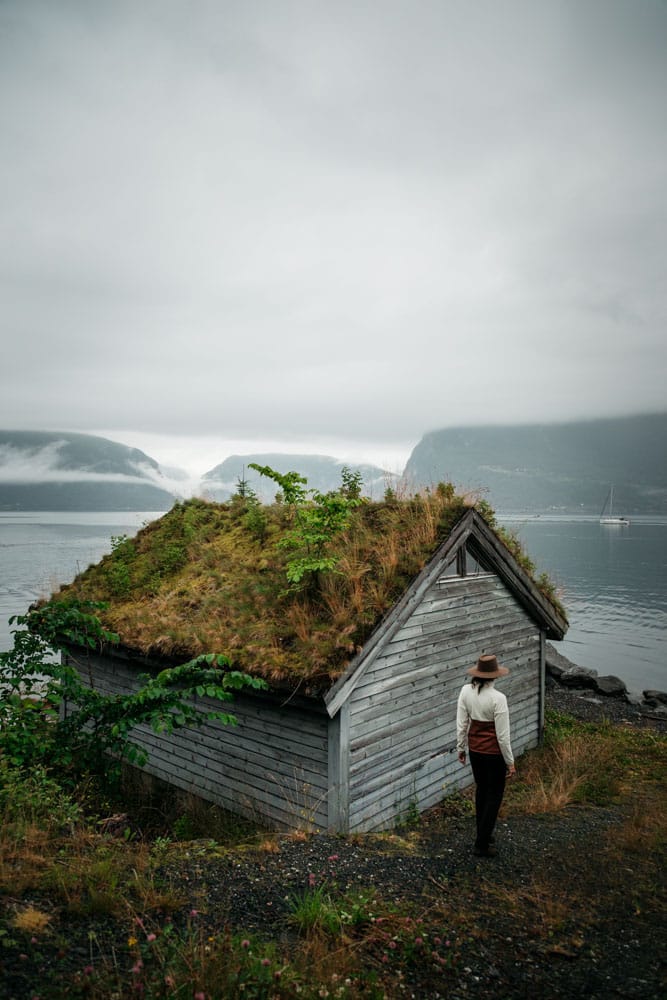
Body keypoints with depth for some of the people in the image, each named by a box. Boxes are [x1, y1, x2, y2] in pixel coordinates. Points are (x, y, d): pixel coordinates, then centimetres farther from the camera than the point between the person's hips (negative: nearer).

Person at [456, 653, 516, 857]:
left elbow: (461, 723, -2)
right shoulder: (498, 698, -24)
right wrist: (510, 762, -6)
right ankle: (481, 845, 17)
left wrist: (460, 747, 11)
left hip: (474, 749, 5)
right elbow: (503, 735, -18)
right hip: (493, 752, -5)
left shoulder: (466, 691, -10)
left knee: (481, 789, 25)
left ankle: (483, 833, 41)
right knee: (494, 796, 12)